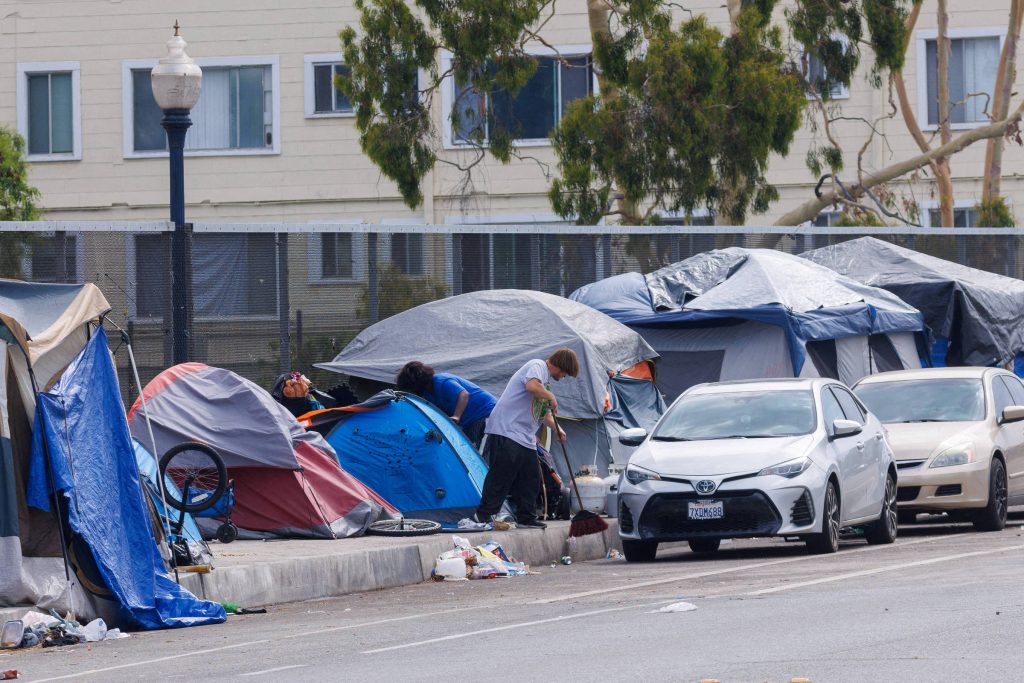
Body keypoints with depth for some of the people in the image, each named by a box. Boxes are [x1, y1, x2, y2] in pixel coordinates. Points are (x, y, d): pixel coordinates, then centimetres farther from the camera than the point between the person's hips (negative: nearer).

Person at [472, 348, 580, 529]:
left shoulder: (545, 378, 25)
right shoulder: (537, 366, -5)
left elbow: (543, 413, 32)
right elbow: (532, 386, -28)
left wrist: (557, 429, 16)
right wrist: (551, 398, -12)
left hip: (526, 439, 10)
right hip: (506, 431, -10)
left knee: (531, 479, 8)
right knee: (501, 475, -12)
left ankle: (526, 518, 15)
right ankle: (483, 516, -11)